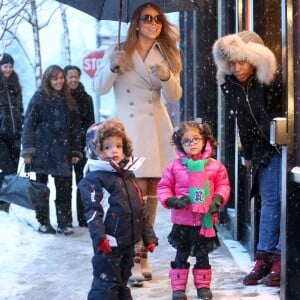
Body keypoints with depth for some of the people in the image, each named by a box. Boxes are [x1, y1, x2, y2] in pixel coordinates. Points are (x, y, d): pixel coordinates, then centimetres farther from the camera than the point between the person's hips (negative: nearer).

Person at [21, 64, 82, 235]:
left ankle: (63, 223, 7)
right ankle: (44, 222, 15)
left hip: (63, 152, 3)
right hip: (43, 150, -3)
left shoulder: (68, 100, 12)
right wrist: (28, 149, -10)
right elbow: (29, 124, -4)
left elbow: (75, 127, 13)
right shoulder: (39, 98, -1)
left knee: (65, 187, -1)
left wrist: (76, 151, 7)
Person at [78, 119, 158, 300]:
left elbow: (141, 209, 19)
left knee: (122, 283, 18)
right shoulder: (95, 178, -8)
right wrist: (99, 236, -29)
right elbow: (92, 210, -17)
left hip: (129, 241, 8)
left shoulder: (129, 176, 15)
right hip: (108, 243, -8)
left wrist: (149, 236, 16)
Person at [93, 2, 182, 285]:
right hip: (127, 128, -4)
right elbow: (100, 88, -1)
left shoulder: (166, 55, 12)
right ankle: (133, 259, -9)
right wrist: (111, 68, -20)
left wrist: (166, 77, -15)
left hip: (157, 129, 4)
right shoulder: (118, 51, 3)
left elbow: (174, 97, 6)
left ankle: (143, 254, 16)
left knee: (152, 192, 5)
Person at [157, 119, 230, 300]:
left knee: (203, 255, 13)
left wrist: (218, 199, -11)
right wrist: (171, 201, -15)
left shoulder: (214, 165, -2)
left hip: (205, 219, 1)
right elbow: (164, 187, 1)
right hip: (182, 219, -1)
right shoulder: (175, 166, -5)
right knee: (181, 255, 8)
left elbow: (223, 185, 6)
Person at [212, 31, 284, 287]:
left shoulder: (275, 80, -21)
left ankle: (281, 260, -4)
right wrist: (249, 155, 14)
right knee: (268, 199, 5)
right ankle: (264, 258, 5)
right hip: (266, 148, 5)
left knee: (287, 198, -7)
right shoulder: (231, 86, -2)